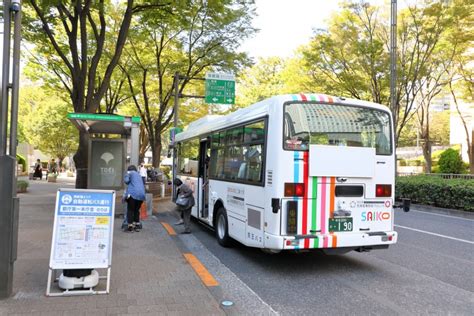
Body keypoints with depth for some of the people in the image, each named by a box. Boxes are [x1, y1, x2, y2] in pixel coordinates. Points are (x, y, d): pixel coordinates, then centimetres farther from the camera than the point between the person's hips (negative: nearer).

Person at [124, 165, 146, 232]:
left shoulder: (129, 173, 10)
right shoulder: (139, 175, 29)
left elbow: (126, 180, -5)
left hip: (133, 194, -6)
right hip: (141, 194, 6)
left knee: (130, 210, 0)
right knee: (136, 210, 17)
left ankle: (130, 226, -3)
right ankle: (137, 225, 20)